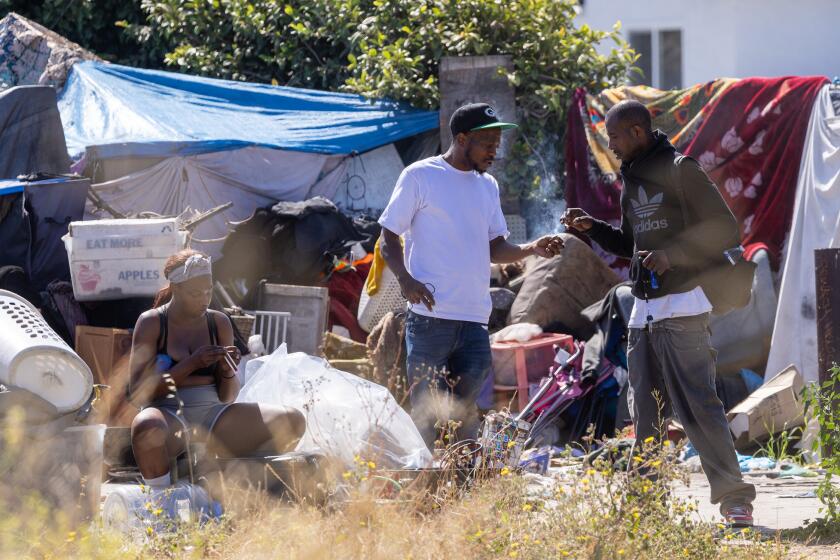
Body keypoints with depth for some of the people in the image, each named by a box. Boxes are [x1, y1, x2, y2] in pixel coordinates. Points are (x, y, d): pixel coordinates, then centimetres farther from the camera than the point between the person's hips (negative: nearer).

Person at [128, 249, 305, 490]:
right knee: (146, 427, -43)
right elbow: (137, 391, -9)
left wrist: (229, 371, -9)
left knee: (292, 422, -14)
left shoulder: (219, 323, 11)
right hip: (169, 413, -5)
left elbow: (227, 397, 15)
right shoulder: (151, 323, -1)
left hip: (212, 412, 5)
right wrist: (191, 364, -14)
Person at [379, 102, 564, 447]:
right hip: (431, 314, -6)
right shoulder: (419, 176, 0)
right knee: (426, 412, -6)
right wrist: (405, 279, -18)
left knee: (466, 410, 5)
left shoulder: (487, 186, 18)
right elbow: (388, 238, 0)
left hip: (475, 318, 6)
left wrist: (532, 249, 1)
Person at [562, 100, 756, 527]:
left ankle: (734, 497, -13)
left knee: (698, 405, -13)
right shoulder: (631, 180, 18)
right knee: (645, 412, 9)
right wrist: (591, 228, 14)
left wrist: (673, 254, -21)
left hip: (682, 307, -9)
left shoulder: (681, 171, -7)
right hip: (643, 311, 9)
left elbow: (725, 230, -11)